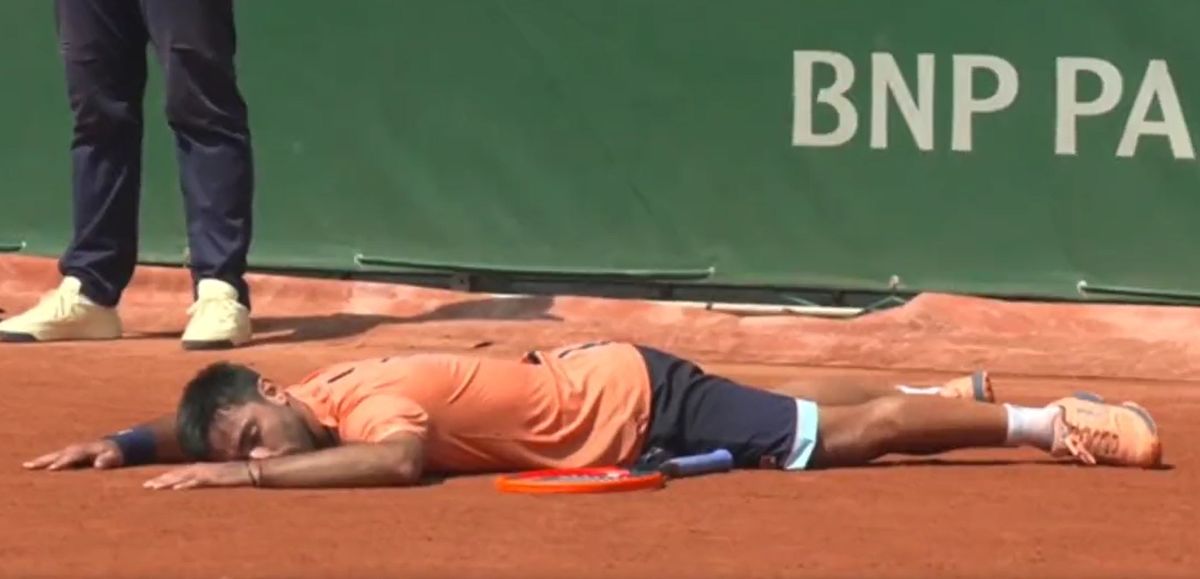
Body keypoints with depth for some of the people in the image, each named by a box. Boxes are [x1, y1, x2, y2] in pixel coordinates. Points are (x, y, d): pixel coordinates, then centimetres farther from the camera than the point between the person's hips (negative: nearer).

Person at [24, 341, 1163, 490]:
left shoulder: (364, 397, -30)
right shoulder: (308, 401, -7)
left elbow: (401, 459, -53)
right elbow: (190, 426, 9)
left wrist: (247, 472, -51)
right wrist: (122, 444, -10)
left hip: (638, 400, -7)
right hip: (587, 382, 7)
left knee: (842, 435, -5)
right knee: (813, 424, 24)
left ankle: (1044, 422, 4)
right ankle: (956, 392, 43)